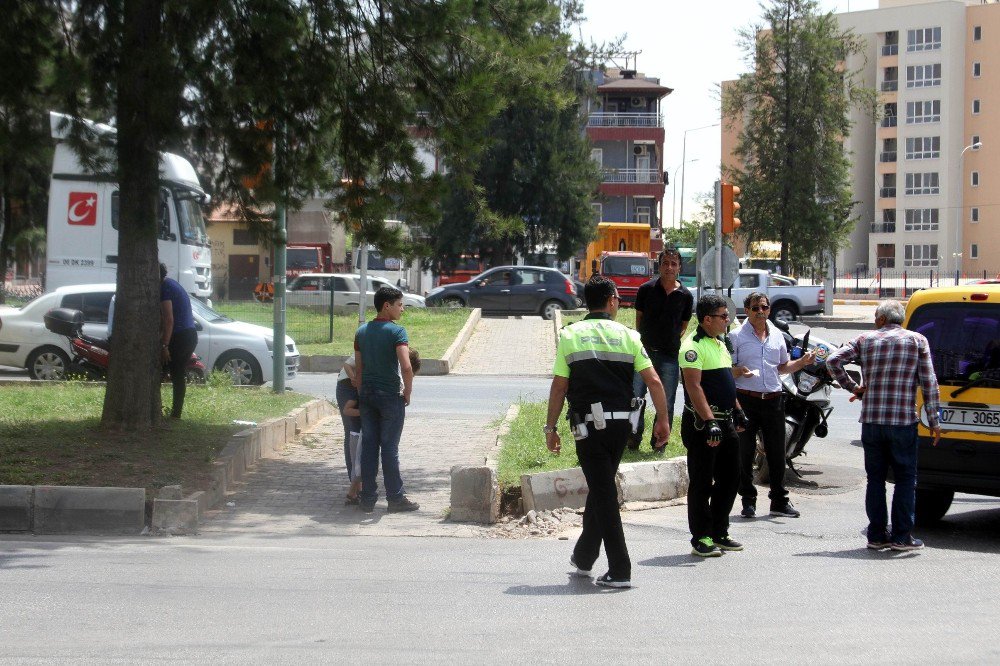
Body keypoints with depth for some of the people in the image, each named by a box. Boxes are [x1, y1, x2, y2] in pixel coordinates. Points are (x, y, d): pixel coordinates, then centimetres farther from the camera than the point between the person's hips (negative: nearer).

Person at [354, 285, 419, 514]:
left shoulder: (362, 331, 8)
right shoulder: (397, 331, -12)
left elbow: (358, 368, 11)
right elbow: (406, 367, -22)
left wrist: (362, 395, 16)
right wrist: (407, 393, -9)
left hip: (367, 395, 5)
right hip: (390, 396, -5)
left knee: (368, 446, 8)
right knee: (389, 448, 0)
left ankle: (367, 499, 9)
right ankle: (396, 498, 7)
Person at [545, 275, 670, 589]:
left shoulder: (571, 335, 1)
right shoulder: (628, 336, 4)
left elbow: (559, 387, -1)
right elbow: (654, 381, -1)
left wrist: (550, 427, 5)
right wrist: (662, 419, 8)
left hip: (589, 423, -3)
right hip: (621, 422, 3)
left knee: (604, 493, -1)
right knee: (601, 488, 18)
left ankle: (620, 570, -6)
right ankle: (583, 557, 31)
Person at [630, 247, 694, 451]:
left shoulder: (685, 296, 1)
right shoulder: (646, 289, -1)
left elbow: (683, 325, 11)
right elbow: (639, 318, 8)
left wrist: (668, 341, 8)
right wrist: (645, 340, 8)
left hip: (669, 355, 1)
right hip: (644, 351, -1)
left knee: (666, 404, 5)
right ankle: (633, 441, 10)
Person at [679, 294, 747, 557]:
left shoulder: (720, 343, 16)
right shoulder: (694, 346, -15)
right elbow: (694, 387, -22)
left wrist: (737, 410, 22)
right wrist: (709, 422, -27)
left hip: (725, 422, 9)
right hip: (702, 424, -9)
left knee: (729, 479, 13)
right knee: (701, 483, -2)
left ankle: (719, 534, 23)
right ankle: (701, 539, 5)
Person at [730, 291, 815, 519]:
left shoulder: (777, 335, 14)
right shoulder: (737, 336, 0)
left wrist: (802, 362, 5)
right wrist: (739, 371, -22)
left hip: (773, 400, 4)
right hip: (746, 399, -4)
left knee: (777, 453, 6)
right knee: (745, 453, 1)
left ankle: (779, 501, 14)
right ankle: (748, 501, 10)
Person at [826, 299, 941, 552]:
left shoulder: (866, 340, 6)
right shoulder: (917, 341, 3)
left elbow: (833, 360, -3)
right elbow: (929, 383, -2)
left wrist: (852, 387, 7)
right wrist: (934, 421, 2)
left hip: (871, 420, 2)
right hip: (903, 421, -2)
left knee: (875, 478, 10)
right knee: (905, 479, 6)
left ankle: (877, 535, 10)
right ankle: (901, 536, 2)